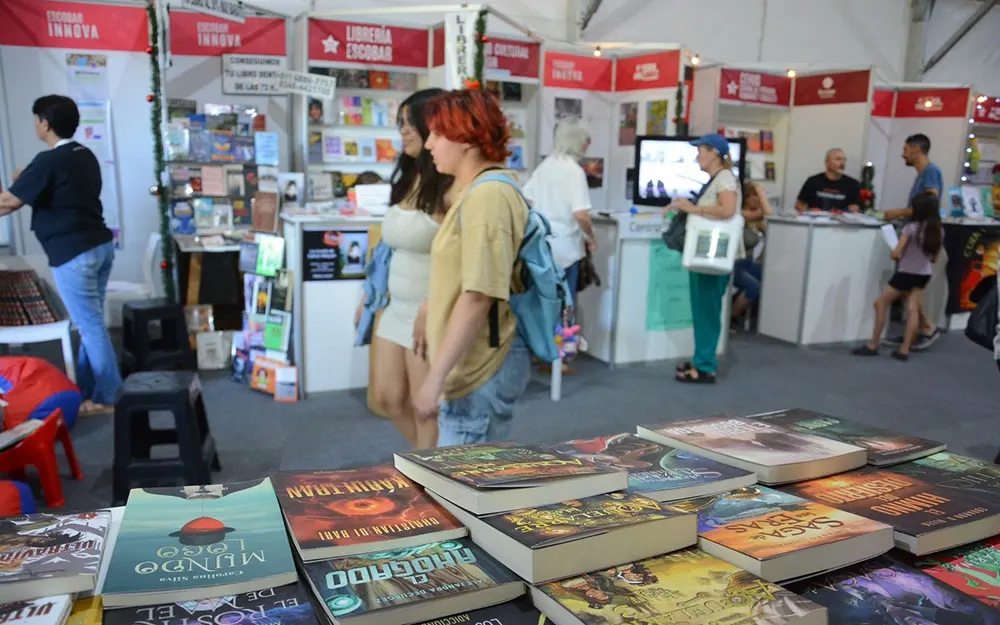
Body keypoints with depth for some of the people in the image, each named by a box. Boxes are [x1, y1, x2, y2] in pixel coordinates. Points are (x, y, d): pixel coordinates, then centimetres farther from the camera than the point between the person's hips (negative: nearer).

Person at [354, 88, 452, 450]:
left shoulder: (450, 186, -18)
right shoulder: (407, 179, 10)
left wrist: (430, 309, -28)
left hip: (430, 311, -9)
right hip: (396, 307, 9)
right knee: (388, 397, 17)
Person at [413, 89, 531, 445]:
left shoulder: (486, 196, -18)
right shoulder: (480, 191, 14)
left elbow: (479, 296, -25)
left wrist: (435, 377, -25)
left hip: (480, 369, -10)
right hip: (477, 364, 10)